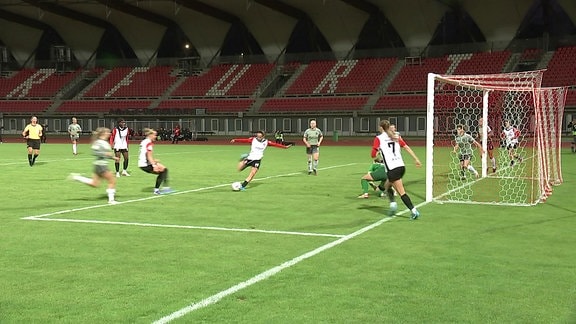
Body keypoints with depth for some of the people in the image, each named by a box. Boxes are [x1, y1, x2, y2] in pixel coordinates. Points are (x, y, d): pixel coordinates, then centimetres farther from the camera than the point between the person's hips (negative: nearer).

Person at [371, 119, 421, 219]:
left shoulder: (378, 138, -1)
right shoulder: (396, 136, 14)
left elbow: (373, 155, -5)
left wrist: (378, 151, 17)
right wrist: (416, 159, 10)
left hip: (392, 169, -6)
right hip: (401, 166, 6)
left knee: (401, 192, -4)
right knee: (387, 185, 26)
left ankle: (414, 211, -13)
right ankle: (393, 203, 9)